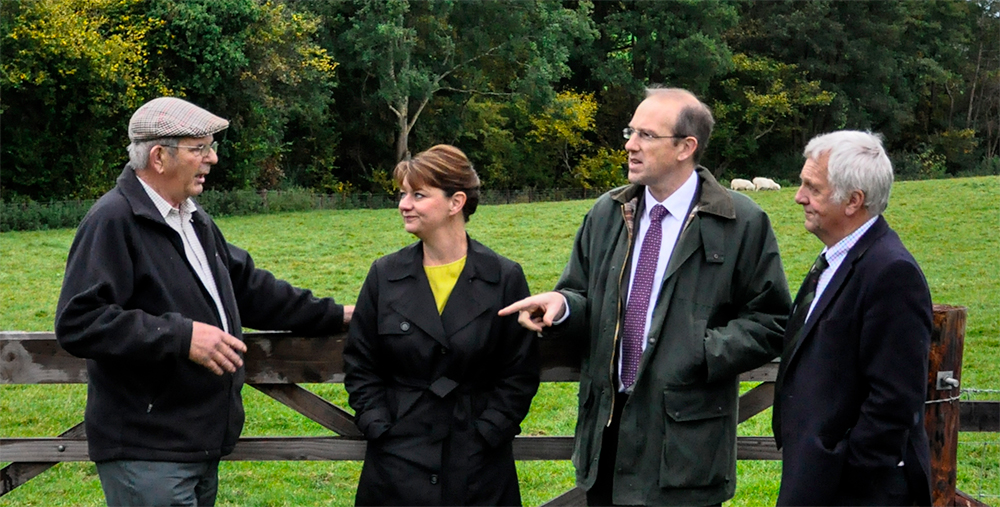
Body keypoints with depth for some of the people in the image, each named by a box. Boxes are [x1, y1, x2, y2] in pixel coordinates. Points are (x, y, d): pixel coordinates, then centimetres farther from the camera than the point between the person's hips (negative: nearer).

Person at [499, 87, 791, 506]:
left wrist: (702, 353, -17)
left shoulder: (742, 223, -5)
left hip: (684, 434, -5)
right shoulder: (607, 214, 10)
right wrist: (562, 306, -9)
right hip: (607, 425, 5)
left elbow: (769, 322, -3)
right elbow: (584, 299, 15)